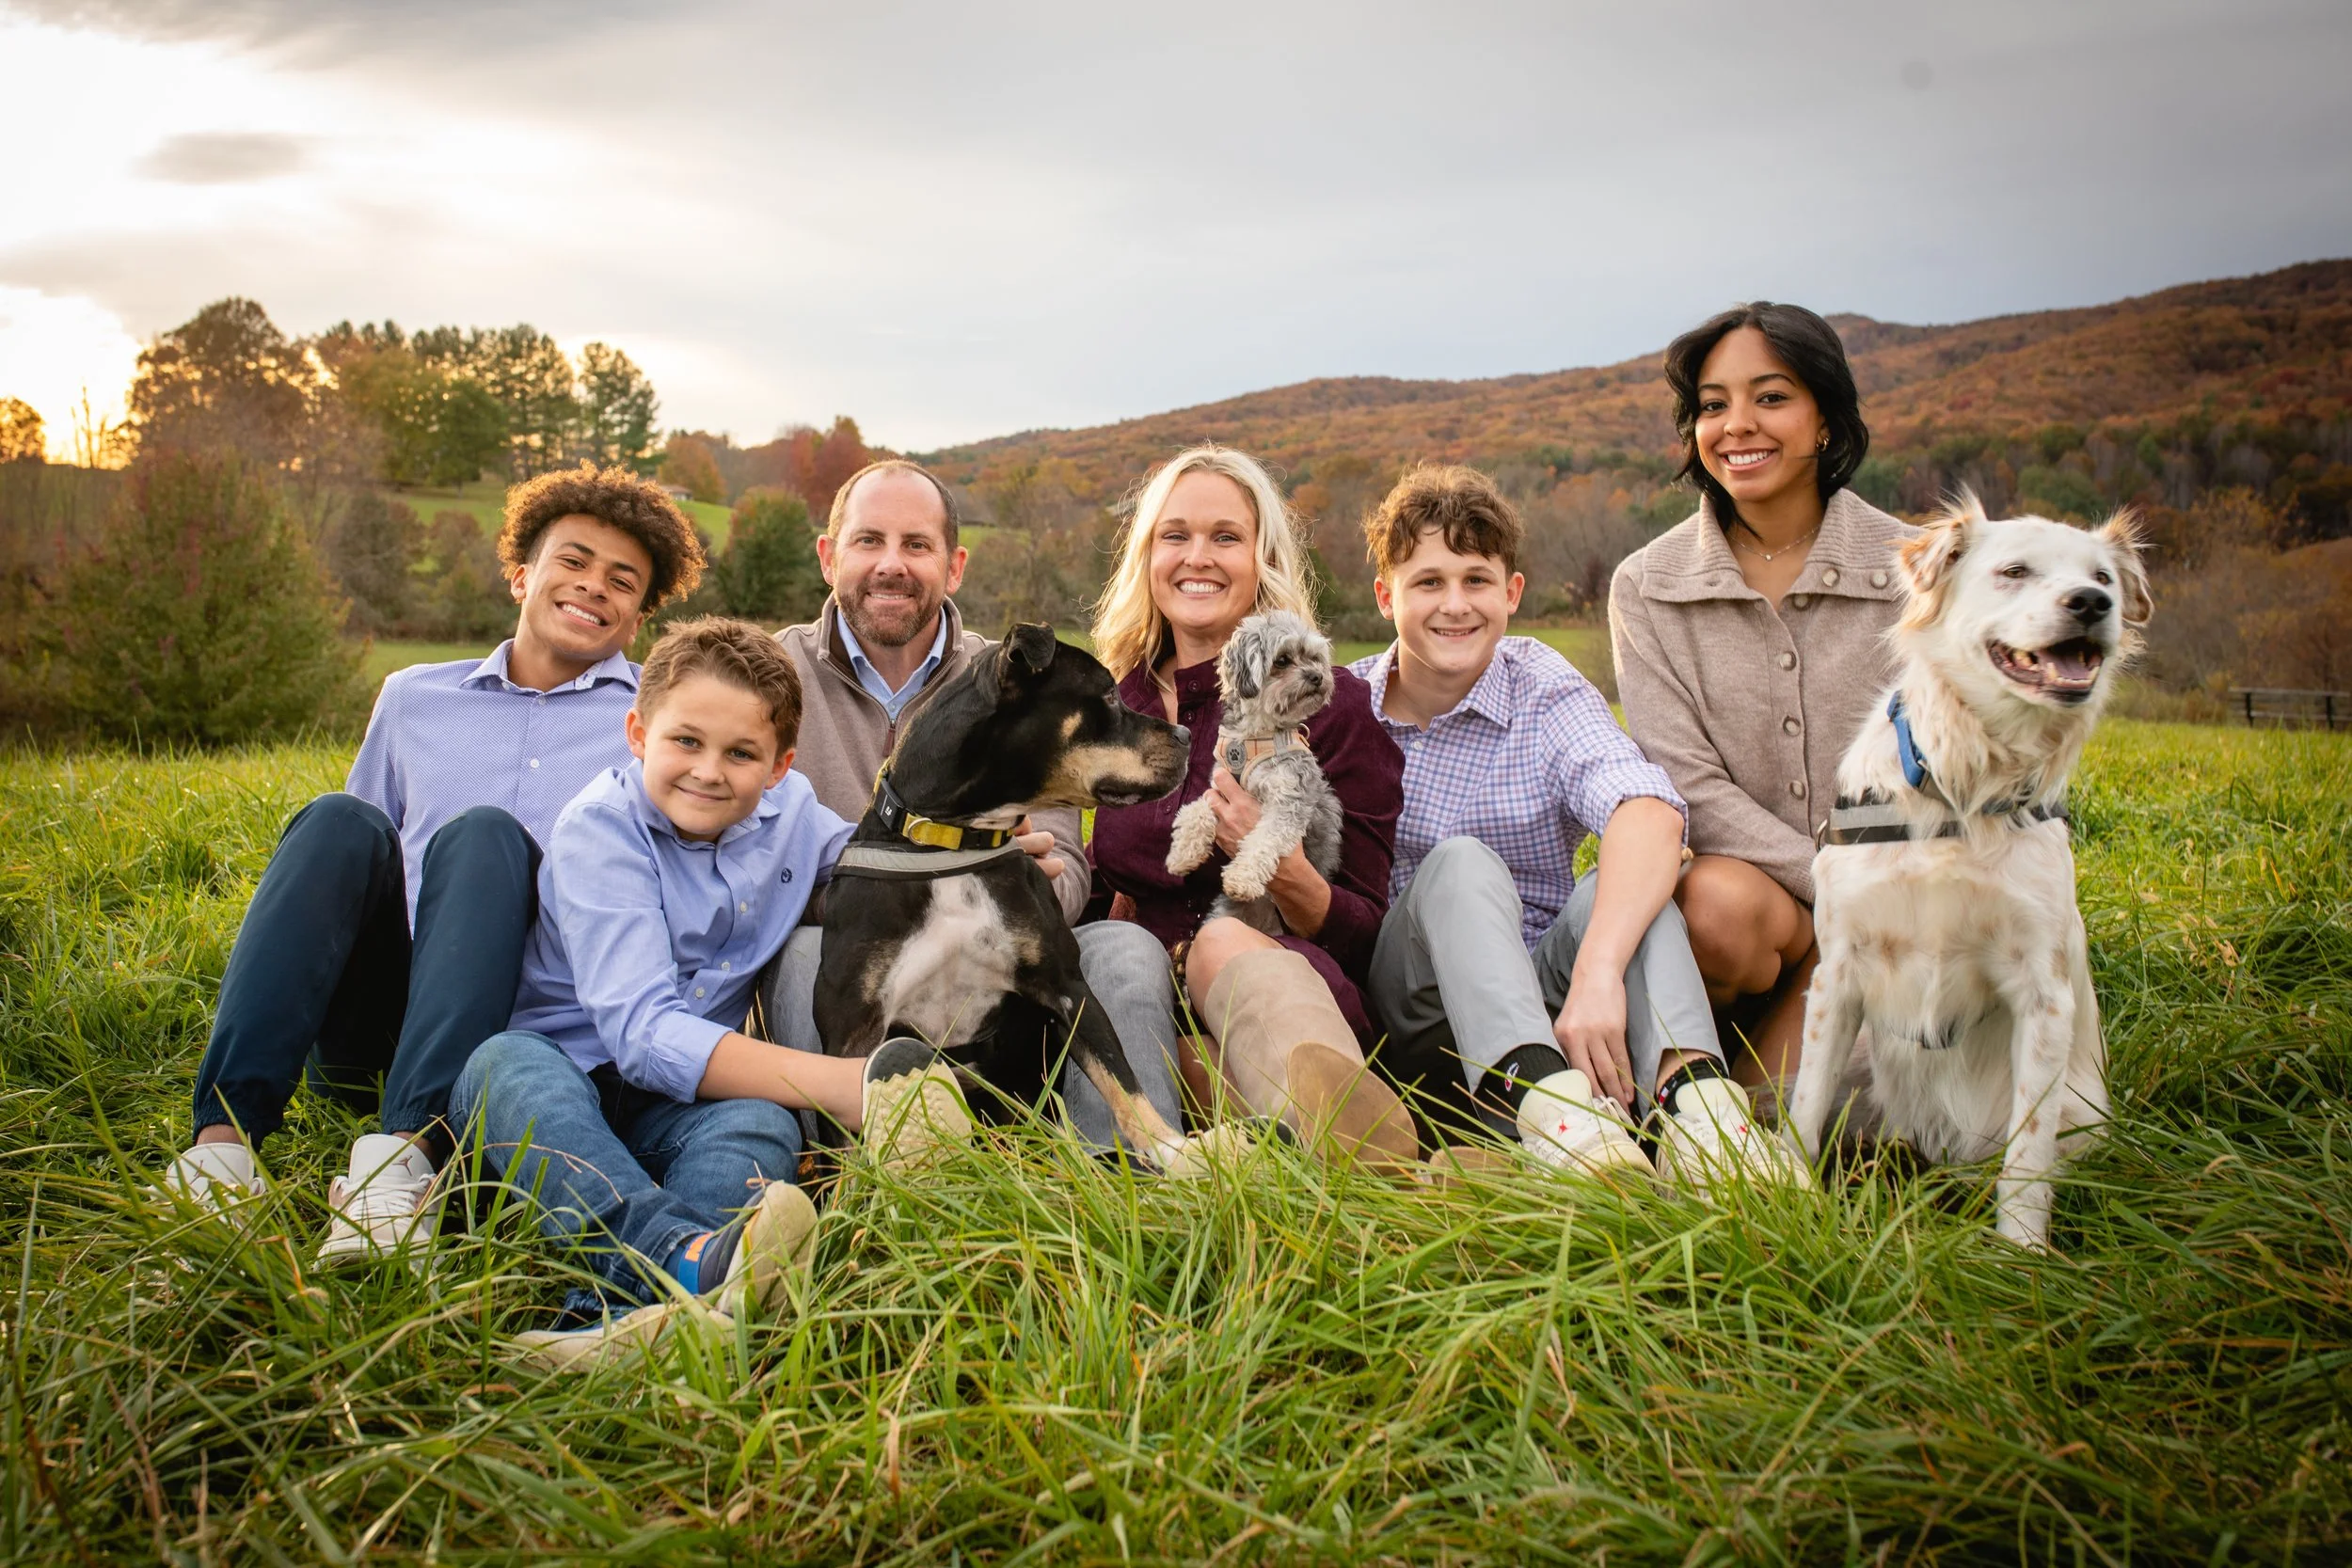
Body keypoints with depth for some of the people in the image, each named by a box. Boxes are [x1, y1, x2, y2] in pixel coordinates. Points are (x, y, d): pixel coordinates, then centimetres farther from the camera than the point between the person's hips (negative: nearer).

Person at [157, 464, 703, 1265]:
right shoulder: (414, 697, 25)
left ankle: (406, 1153, -47)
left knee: (483, 834, -28)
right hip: (369, 1033, 3)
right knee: (340, 821, -23)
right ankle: (224, 1135, -37)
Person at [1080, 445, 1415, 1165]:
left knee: (1222, 939, -36)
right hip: (1136, 1006, 4)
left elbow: (1367, 932, 1)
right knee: (1117, 946, -30)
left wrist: (1287, 877, -20)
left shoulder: (1328, 702, 4)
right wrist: (1113, 910, 2)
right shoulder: (1115, 707, 16)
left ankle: (1356, 1146, -69)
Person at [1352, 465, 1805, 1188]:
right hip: (1415, 1020, 0)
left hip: (1546, 1001, 1)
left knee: (1622, 882, -25)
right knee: (1461, 864, -28)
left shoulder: (1546, 694, -4)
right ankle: (1538, 1095, -53)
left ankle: (1690, 1090, -49)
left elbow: (1651, 812, -27)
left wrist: (1597, 972, -43)